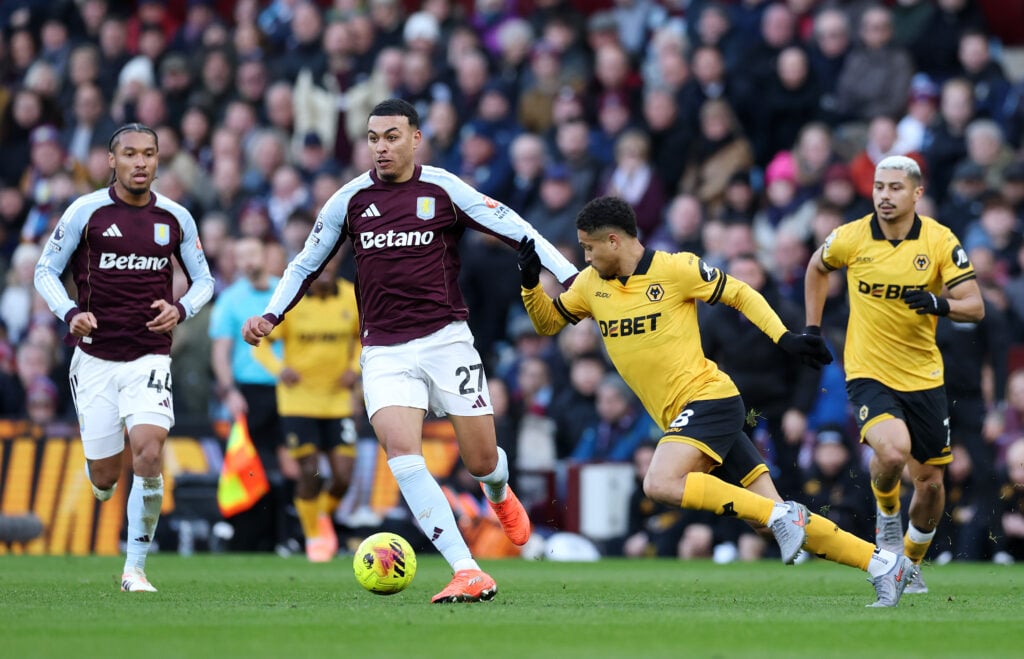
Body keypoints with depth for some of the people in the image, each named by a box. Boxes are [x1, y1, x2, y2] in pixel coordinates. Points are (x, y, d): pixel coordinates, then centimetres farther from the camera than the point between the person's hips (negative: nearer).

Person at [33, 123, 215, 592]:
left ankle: (135, 567, -6)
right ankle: (103, 484, 43)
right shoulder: (86, 212, -4)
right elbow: (46, 271, 4)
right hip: (95, 358, -1)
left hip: (149, 357, 1)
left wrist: (180, 310, -8)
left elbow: (203, 280, 14)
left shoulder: (175, 218, 3)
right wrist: (71, 313, -14)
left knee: (149, 455, -20)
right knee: (105, 478, 2)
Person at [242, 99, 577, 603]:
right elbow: (307, 263, 17)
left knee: (481, 461, 2)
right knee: (401, 452, -22)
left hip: (445, 339, -1)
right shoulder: (350, 199, 5)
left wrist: (572, 279, -9)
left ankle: (500, 495, 44)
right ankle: (467, 572, -24)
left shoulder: (444, 190, -2)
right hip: (383, 350, 1)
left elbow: (516, 231, -1)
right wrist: (271, 315, 7)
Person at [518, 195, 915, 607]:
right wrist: (530, 283, 1)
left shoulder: (675, 269, -10)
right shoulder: (591, 284, 8)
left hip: (709, 400, -7)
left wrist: (785, 339, -11)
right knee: (775, 519, 0)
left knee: (661, 484, -29)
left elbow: (741, 294, -2)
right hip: (682, 416, 7)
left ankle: (780, 515, -22)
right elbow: (548, 322, 20)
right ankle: (883, 564, 4)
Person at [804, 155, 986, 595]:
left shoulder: (940, 241, -7)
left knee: (930, 483, 6)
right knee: (893, 451, -29)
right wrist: (812, 329, 12)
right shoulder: (851, 238, -7)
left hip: (924, 377, 2)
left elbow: (975, 307, -10)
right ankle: (886, 511, 4)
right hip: (868, 374, -2)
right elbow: (817, 268, 16)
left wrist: (940, 304, -30)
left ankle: (912, 563, 31)